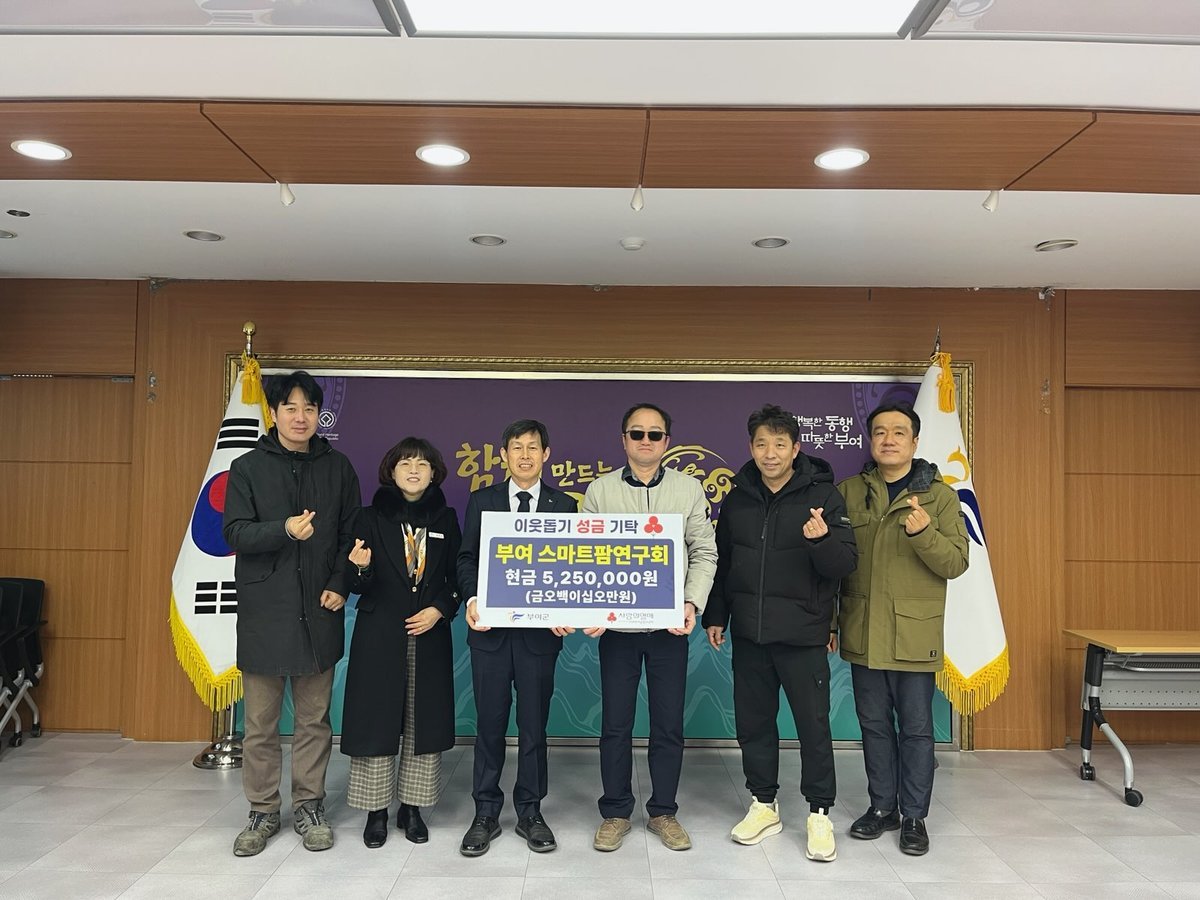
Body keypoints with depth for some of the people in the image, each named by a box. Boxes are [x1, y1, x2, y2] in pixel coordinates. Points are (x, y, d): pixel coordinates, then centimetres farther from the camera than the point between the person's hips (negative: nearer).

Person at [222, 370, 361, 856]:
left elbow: (350, 533, 8)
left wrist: (340, 584, -4)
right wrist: (284, 529, -23)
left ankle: (308, 805, 23)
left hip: (318, 610, 1)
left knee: (314, 717, 9)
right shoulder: (248, 468, 1)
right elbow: (235, 532, -6)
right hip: (263, 611, -1)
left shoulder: (337, 467, 6)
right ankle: (263, 811, 22)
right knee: (260, 720, 7)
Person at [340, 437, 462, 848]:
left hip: (429, 636, 2)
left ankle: (412, 808, 19)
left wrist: (440, 610, -8)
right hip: (379, 636, -1)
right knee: (376, 719, 1)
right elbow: (360, 587, 1)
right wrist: (361, 568, -20)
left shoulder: (446, 519, 5)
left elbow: (456, 579, 8)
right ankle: (375, 810, 16)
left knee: (424, 720, 5)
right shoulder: (371, 518, 1)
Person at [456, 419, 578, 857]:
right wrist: (472, 598, -12)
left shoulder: (564, 505, 5)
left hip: (540, 630, 0)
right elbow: (467, 558, 5)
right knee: (489, 724, 8)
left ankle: (530, 812, 24)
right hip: (490, 628, 1)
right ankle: (486, 814, 22)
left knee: (534, 725, 9)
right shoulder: (481, 501, 7)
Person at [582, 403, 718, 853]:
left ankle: (663, 811, 25)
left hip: (670, 626, 0)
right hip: (616, 625, 0)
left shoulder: (689, 489, 3)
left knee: (669, 725, 8)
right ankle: (616, 812, 24)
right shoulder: (600, 490, 2)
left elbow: (704, 552, 2)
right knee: (615, 724, 8)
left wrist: (692, 603, -11)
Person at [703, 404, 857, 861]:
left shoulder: (822, 496, -6)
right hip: (748, 634, 4)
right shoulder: (737, 498, 5)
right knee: (753, 722, 12)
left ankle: (819, 814, 18)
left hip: (802, 635, -4)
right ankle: (764, 805, 29)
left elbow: (845, 565, -10)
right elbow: (721, 561, 14)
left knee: (814, 725, 2)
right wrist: (715, 616, 12)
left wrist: (822, 539, -30)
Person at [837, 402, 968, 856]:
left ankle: (914, 816, 21)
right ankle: (882, 807, 28)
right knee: (874, 725, 13)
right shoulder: (849, 492, 5)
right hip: (863, 632, 3)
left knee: (916, 728, 6)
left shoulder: (939, 495, -2)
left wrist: (923, 533, -26)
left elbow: (956, 562, -7)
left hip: (914, 634, -2)